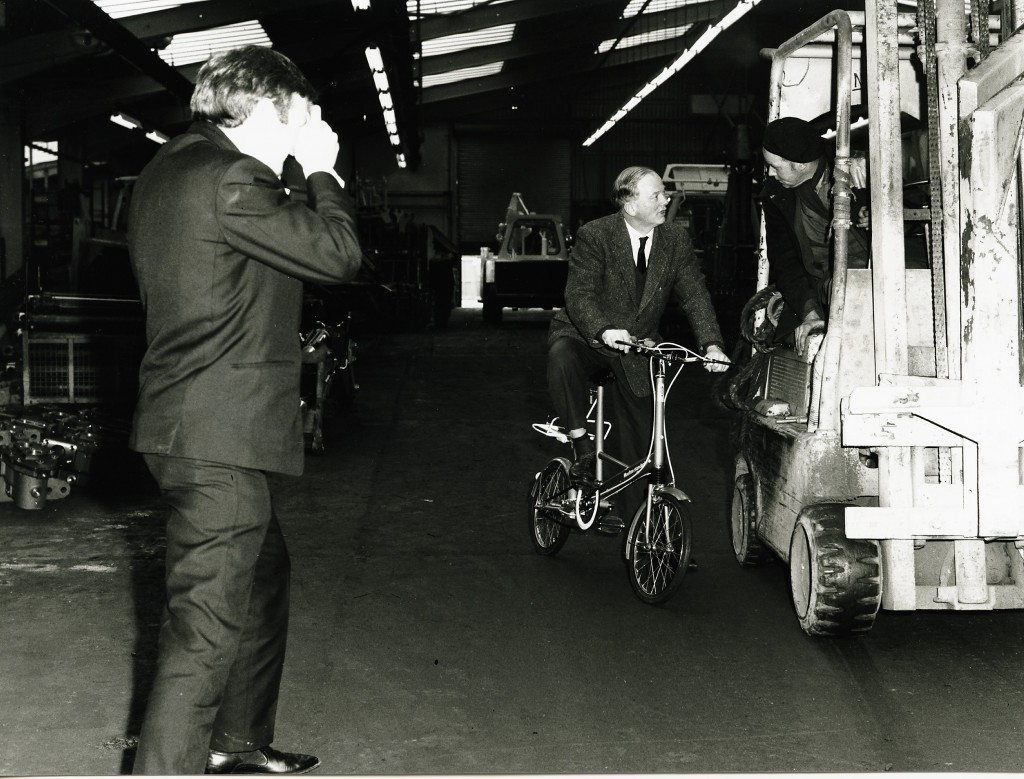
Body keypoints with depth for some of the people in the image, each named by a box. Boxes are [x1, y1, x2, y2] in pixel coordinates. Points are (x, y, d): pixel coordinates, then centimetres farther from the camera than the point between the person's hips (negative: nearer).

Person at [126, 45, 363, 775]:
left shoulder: (167, 171, 14)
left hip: (188, 425, 11)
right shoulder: (228, 178, -18)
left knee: (265, 573, 24)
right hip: (219, 436, -11)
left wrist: (306, 179, 12)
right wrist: (322, 172, -3)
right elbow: (338, 252, -15)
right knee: (207, 625, -7)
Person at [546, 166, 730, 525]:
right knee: (562, 357, -39)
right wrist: (604, 331, -43)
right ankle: (581, 445, -25)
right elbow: (579, 295, -24)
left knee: (640, 446, 2)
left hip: (636, 351, 3)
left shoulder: (677, 239, -3)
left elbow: (695, 294, -8)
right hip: (586, 337, -3)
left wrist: (712, 344, -24)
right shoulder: (594, 235, -15)